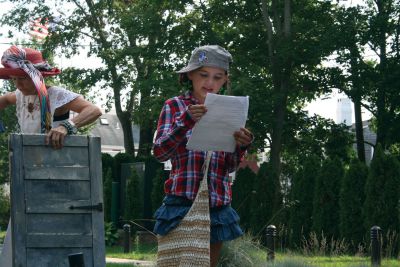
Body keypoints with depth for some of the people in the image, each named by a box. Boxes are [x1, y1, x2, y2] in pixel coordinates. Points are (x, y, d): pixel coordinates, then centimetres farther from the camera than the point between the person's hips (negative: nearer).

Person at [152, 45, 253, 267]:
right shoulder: (175, 106, 5)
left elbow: (230, 167, 9)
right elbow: (160, 152, -7)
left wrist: (241, 146, -13)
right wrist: (186, 121, -21)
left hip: (218, 206, 4)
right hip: (183, 203, -4)